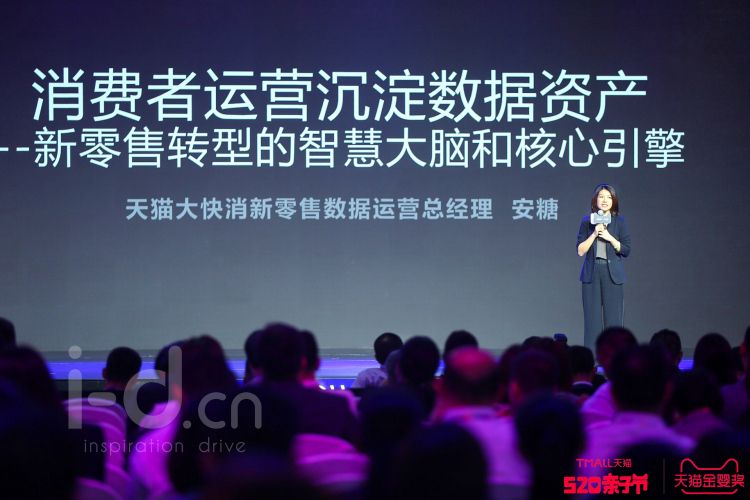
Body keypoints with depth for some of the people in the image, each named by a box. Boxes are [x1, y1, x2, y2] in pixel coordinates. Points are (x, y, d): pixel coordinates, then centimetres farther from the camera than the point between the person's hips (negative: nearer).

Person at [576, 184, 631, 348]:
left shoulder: (619, 222, 4)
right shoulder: (587, 222, 6)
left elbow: (626, 250, 1)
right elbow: (580, 251, 0)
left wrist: (609, 237, -11)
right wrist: (594, 234, -10)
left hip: (612, 274, -1)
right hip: (591, 274, 1)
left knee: (613, 318, -3)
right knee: (592, 319, -1)